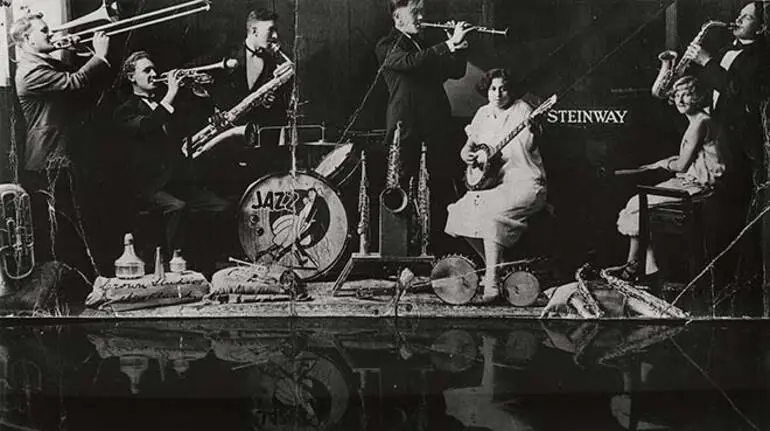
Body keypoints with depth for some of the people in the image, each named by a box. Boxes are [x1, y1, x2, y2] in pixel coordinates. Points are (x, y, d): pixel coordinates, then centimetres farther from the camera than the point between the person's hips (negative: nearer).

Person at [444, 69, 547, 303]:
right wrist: (468, 154, -3)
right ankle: (493, 265, 4)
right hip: (491, 182, 7)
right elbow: (468, 147, 20)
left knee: (492, 213, -31)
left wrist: (491, 154, -23)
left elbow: (524, 148, -16)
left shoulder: (522, 110, -4)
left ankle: (492, 281, -28)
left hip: (523, 182, -7)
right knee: (461, 212, -12)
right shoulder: (483, 113, 14)